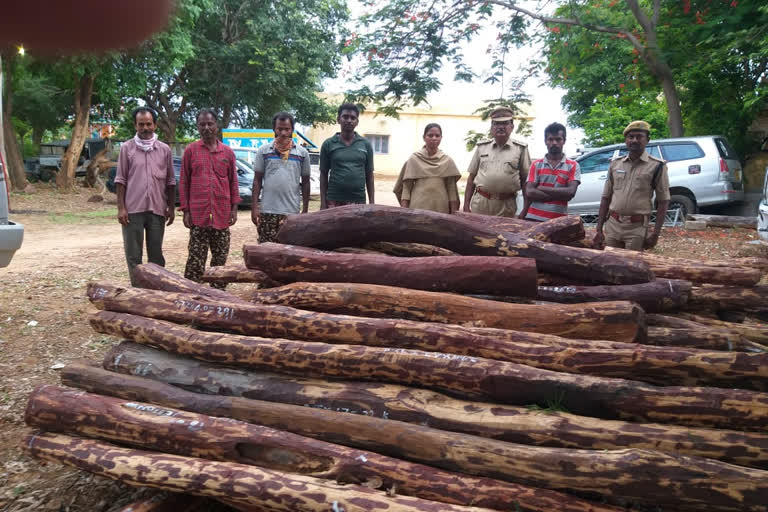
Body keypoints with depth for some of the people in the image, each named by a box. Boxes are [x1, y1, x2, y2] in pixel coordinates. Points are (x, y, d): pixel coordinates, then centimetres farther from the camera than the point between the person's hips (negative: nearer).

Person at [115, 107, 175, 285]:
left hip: (157, 210, 1)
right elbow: (120, 180, 2)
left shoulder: (164, 150, 7)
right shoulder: (127, 148, 3)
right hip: (133, 210, -1)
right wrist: (121, 208, -5)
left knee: (156, 255, 9)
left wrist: (171, 208, 5)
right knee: (133, 255, 3)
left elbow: (170, 182, 10)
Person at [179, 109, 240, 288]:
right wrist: (185, 210, -3)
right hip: (198, 214, -2)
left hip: (222, 214, 2)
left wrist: (234, 208, 4)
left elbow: (233, 181, 11)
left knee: (221, 256, 9)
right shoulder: (190, 150, 4)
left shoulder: (228, 152, 9)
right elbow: (183, 182, 4)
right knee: (196, 258, -1)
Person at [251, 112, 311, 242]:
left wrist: (305, 210, 5)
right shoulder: (263, 151, 5)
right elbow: (257, 180, 6)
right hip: (267, 211, 0)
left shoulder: (302, 153, 6)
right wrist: (254, 207, -1)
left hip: (292, 212, 0)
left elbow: (305, 182, 9)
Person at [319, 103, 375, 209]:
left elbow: (369, 175, 10)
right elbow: (323, 175, 6)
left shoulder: (365, 144, 7)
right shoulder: (328, 144, 4)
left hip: (359, 201, 1)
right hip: (334, 201, -1)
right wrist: (323, 203, 0)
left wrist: (372, 203, 5)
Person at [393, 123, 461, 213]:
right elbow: (406, 187, 3)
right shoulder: (414, 159, 3)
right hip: (418, 208, -1)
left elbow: (451, 189, 6)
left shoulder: (447, 161, 6)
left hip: (441, 209, 1)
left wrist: (454, 215, 1)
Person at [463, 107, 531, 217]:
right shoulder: (482, 147, 10)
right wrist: (466, 205, 6)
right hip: (480, 203, 1)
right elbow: (471, 178, 11)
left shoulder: (520, 149, 5)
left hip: (506, 206, -1)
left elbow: (525, 180, 5)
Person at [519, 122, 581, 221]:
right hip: (534, 218, 1)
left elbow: (570, 192, -8)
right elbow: (529, 192, -3)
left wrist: (541, 188, -8)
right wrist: (559, 195, -9)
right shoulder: (536, 165, 9)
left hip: (558, 220, -1)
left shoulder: (573, 166, 6)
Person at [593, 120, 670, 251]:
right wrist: (599, 230, 6)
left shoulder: (657, 166, 0)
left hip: (637, 227, -3)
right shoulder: (615, 164, 10)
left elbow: (663, 201, -1)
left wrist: (655, 234, -8)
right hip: (612, 225, 4)